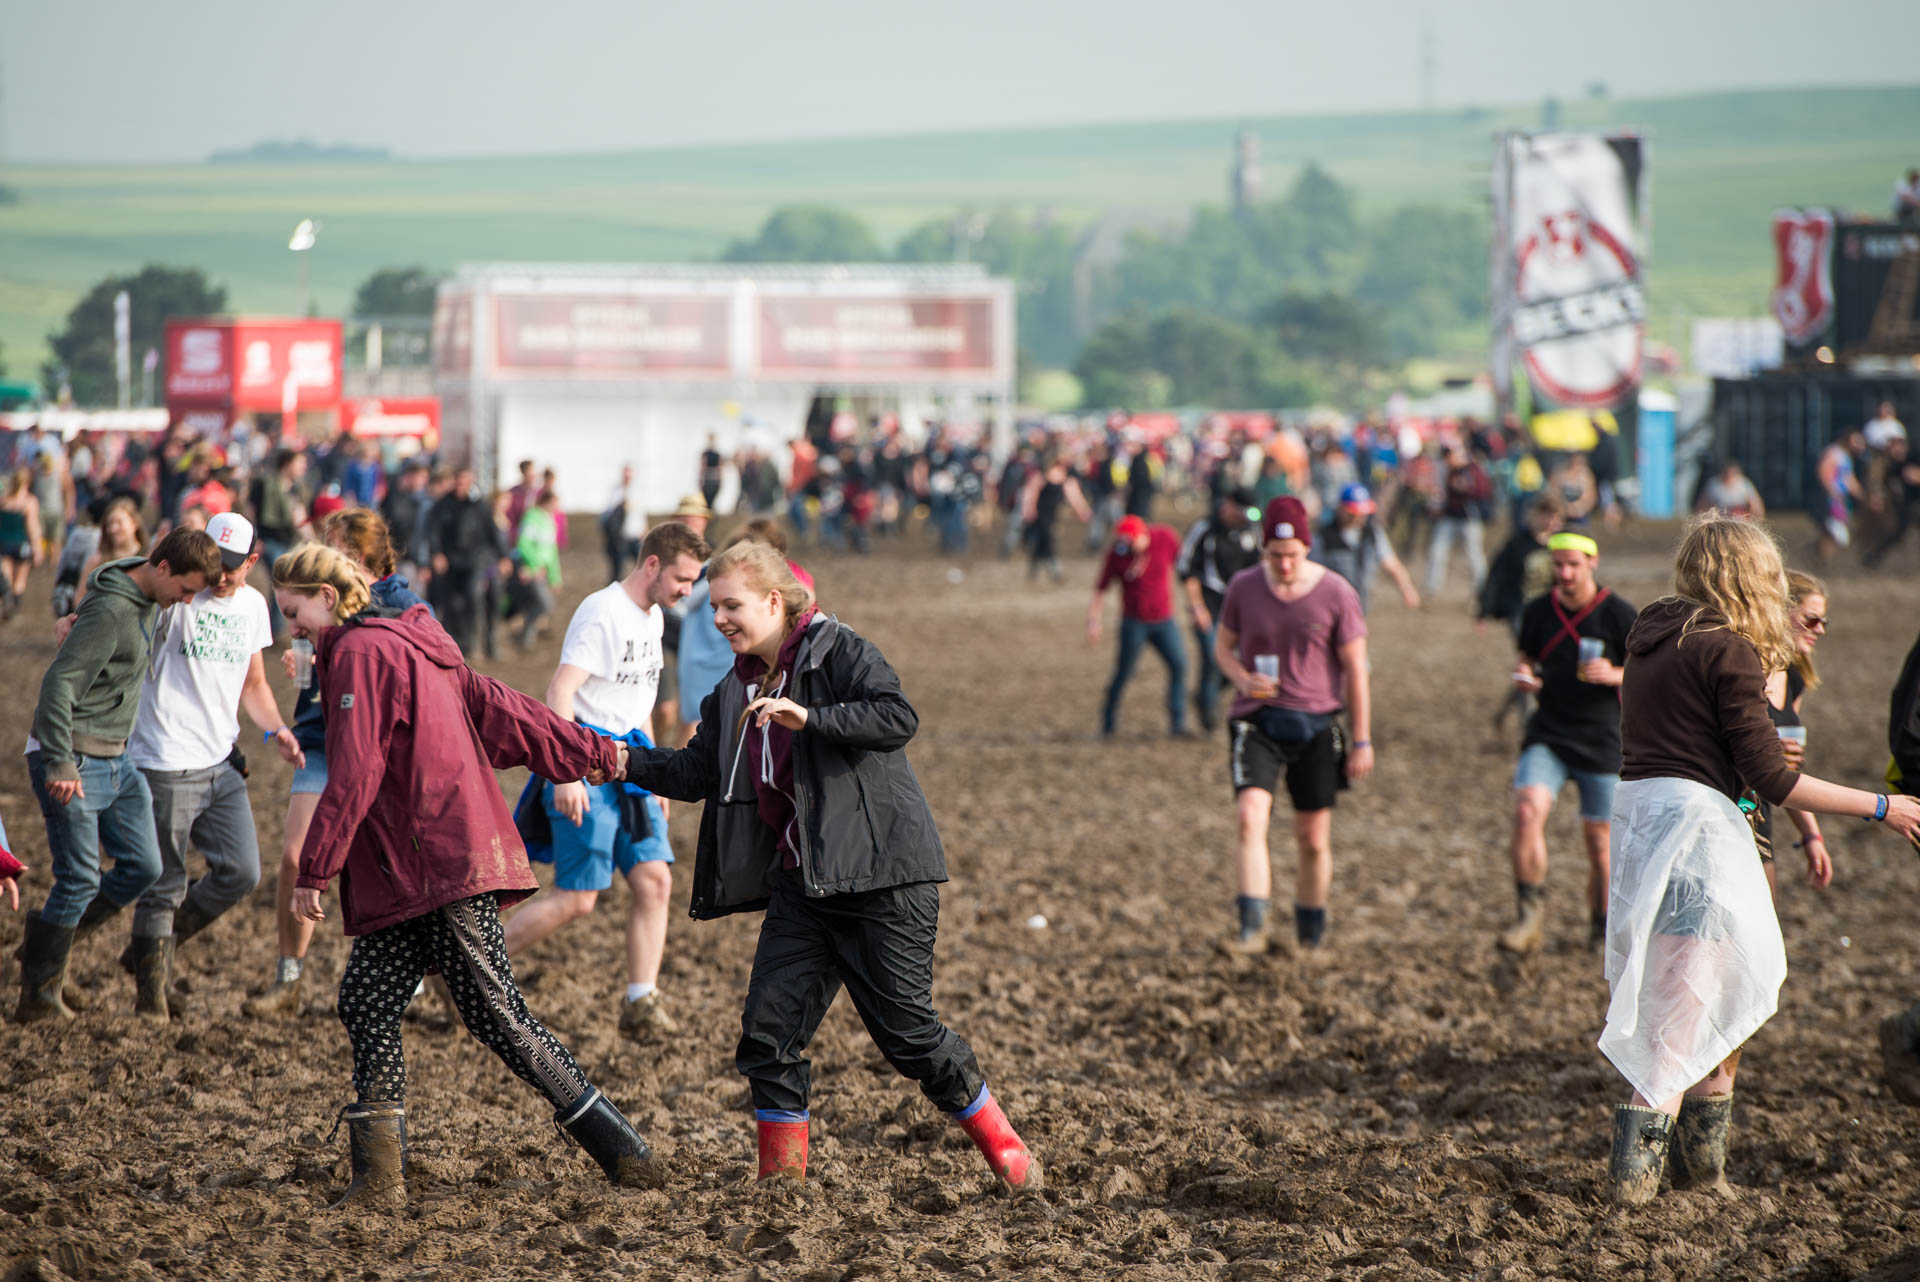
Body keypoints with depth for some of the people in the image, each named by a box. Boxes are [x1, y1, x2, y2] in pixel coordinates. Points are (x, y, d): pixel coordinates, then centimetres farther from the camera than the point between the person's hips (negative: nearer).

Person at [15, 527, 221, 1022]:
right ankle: (37, 997, 5)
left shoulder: (145, 604, 8)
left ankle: (49, 942, 19)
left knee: (143, 865, 5)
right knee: (80, 880, -7)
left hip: (115, 760, 9)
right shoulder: (111, 611, -20)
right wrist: (59, 766, -27)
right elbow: (60, 683, -25)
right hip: (76, 762, -9)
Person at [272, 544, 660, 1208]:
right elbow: (497, 705, 19)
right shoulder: (409, 645, 19)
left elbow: (353, 774, -17)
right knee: (366, 1002, 5)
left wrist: (314, 870, -15)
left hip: (443, 862, -10)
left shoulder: (359, 652, -10)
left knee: (494, 1013, -7)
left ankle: (625, 1153, -2)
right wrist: (594, 753, 19)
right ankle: (379, 1179, 4)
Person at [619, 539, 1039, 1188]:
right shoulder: (738, 690, 14)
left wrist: (809, 718, -32)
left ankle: (1005, 1150, 12)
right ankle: (782, 1173, 6)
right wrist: (629, 764, -3)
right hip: (802, 884, 7)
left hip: (881, 876, -7)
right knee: (769, 1025, -4)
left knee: (905, 1029, -5)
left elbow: (898, 716, -23)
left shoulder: (839, 651, -8)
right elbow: (697, 771, 11)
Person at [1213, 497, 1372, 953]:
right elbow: (1223, 645, 14)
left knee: (1314, 841, 4)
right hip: (1257, 722, 1)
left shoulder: (1337, 594, -5)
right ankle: (1252, 927, -26)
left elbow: (1355, 669, 0)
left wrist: (1363, 741, -1)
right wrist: (1242, 679, -9)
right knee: (1250, 816, -21)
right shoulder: (1243, 587, 1)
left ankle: (1311, 933, 23)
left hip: (1316, 726, -1)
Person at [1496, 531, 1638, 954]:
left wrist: (1615, 676, -21)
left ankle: (1602, 929, 22)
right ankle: (1530, 916, -16)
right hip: (1548, 734, 2)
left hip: (1601, 740, -2)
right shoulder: (1537, 612, 4)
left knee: (1599, 836, 3)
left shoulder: (1619, 615, -5)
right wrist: (1525, 677, -5)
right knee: (1528, 810, -21)